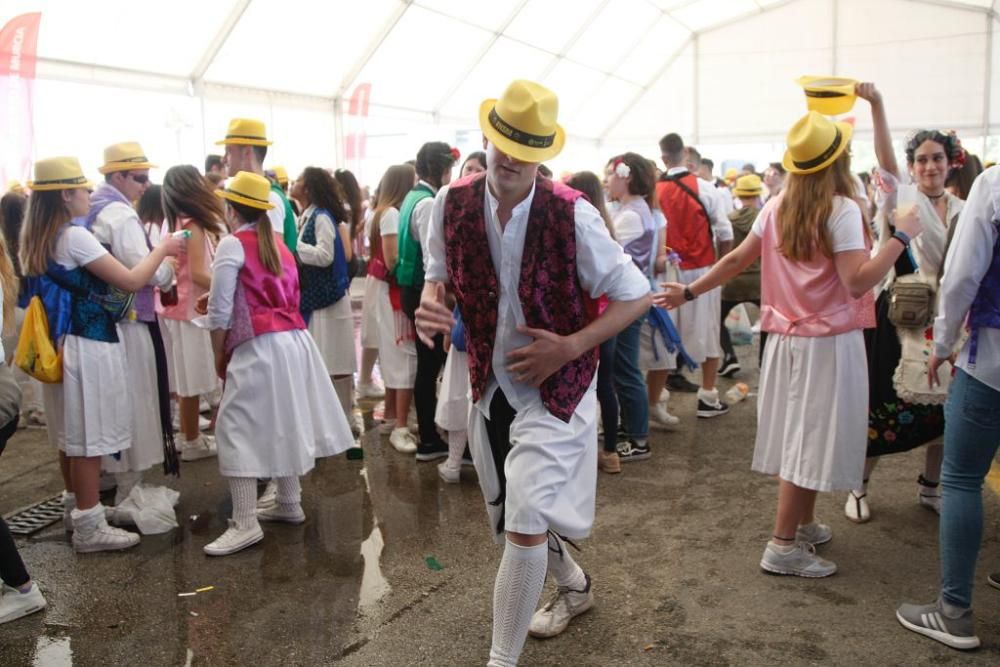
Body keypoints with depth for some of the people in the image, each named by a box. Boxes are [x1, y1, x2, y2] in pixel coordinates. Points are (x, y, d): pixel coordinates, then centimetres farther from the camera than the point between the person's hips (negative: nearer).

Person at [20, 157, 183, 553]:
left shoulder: (37, 240, 10)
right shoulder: (75, 237, -17)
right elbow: (132, 282, -18)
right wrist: (162, 249, -5)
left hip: (60, 345, 9)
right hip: (87, 347, -9)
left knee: (70, 433, 19)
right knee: (89, 436, -1)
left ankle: (75, 506, 34)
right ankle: (89, 527, 7)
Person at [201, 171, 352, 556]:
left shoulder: (232, 245, -5)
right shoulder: (278, 244, 17)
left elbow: (220, 310, -8)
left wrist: (218, 354, 3)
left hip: (257, 348, -8)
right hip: (293, 341, 8)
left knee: (237, 427, -4)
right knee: (283, 421, 18)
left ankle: (245, 523, -6)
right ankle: (289, 503, 29)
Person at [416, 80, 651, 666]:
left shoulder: (572, 214, -19)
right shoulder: (452, 204, -7)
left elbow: (637, 296, -12)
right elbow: (439, 274, 7)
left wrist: (568, 347, -21)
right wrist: (430, 304, -17)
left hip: (555, 388, -5)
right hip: (489, 387, 6)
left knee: (524, 528, -11)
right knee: (511, 519, 21)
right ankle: (573, 585, 52)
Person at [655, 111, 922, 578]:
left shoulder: (777, 207, 3)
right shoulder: (841, 210, -14)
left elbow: (736, 261, 6)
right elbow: (858, 282, -22)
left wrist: (689, 292, 15)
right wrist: (902, 236, -16)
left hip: (786, 338, 7)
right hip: (828, 342, -6)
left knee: (797, 434, 16)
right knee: (812, 439, 0)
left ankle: (805, 524, 32)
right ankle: (783, 546, 4)